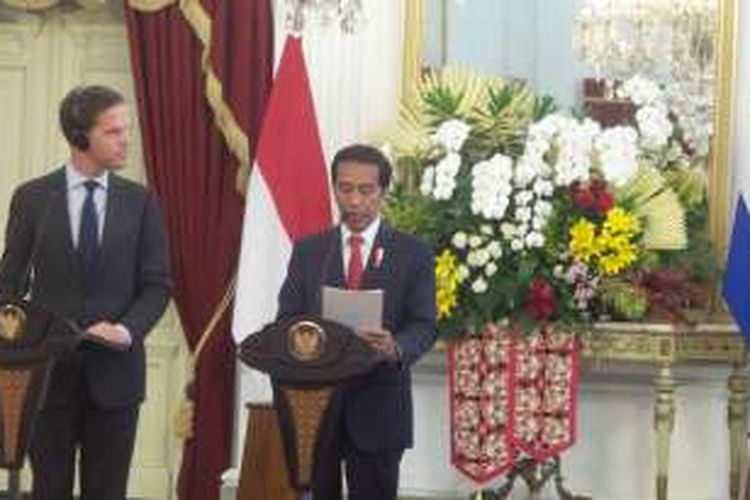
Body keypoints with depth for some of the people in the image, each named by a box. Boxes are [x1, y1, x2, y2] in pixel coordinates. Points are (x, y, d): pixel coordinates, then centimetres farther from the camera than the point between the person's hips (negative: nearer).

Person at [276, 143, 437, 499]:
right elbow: (286, 319, 7)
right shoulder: (307, 251, 11)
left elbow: (424, 326, -3)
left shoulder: (413, 254, 4)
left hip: (378, 407, -2)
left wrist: (396, 348, -26)